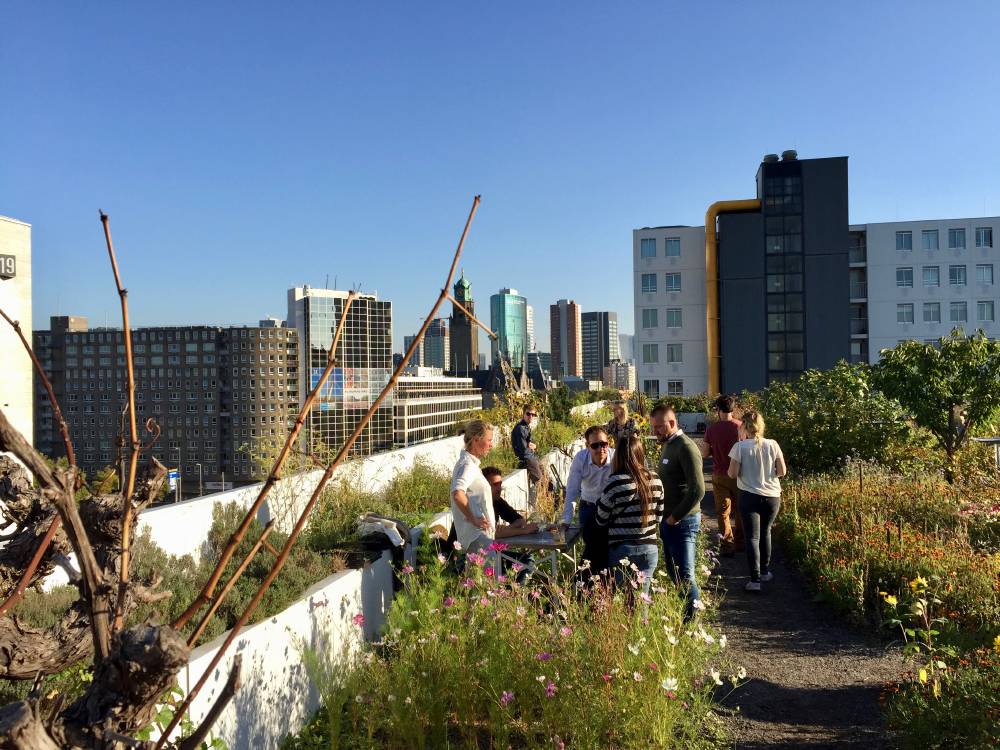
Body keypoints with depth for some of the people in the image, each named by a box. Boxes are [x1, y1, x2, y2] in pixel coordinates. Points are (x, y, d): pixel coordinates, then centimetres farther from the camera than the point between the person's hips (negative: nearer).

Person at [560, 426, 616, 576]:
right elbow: (572, 491, -15)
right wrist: (566, 521, -15)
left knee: (609, 548, -1)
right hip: (588, 507, 1)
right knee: (591, 546, 1)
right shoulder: (580, 459, -19)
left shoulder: (616, 458, -23)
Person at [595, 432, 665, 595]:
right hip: (649, 549, 4)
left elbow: (601, 520, -6)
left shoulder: (616, 482, -15)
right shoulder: (655, 480, -1)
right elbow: (658, 517, 9)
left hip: (622, 550, -4)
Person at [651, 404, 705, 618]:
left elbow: (697, 490, -23)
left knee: (684, 574, -4)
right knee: (672, 570, 15)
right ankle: (685, 607, 26)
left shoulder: (685, 448, -17)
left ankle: (694, 613, 8)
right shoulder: (666, 445, 12)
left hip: (682, 521, -9)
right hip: (668, 520, 9)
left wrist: (675, 517, -16)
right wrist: (665, 517, 11)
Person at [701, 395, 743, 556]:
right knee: (740, 510, 16)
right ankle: (740, 542, 27)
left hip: (719, 475, -1)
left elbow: (704, 453, -4)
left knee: (723, 512, 8)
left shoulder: (712, 428, -9)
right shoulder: (740, 426, -9)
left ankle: (727, 546, 8)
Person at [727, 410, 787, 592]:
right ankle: (765, 572, 32)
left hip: (749, 496, -3)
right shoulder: (773, 445, -4)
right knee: (765, 533, 22)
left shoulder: (740, 447, -11)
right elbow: (782, 471, -2)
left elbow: (733, 474, -12)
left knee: (752, 537, 2)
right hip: (772, 496, 3)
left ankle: (755, 579, -3)